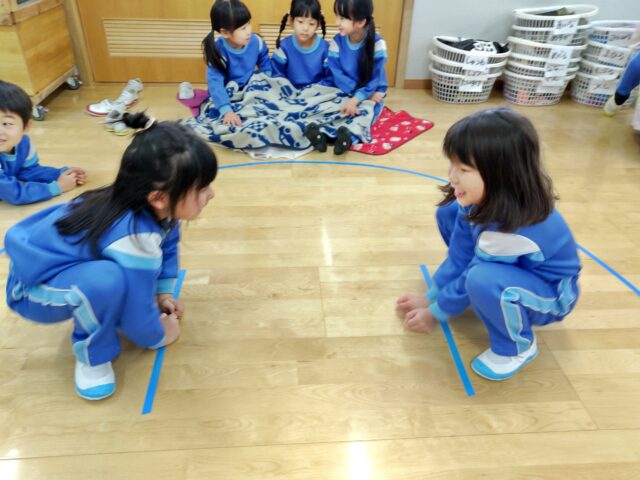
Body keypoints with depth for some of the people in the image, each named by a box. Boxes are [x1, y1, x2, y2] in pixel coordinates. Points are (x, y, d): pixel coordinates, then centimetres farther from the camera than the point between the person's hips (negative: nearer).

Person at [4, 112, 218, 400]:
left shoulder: (156, 208, -15)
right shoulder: (134, 237, -38)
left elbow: (168, 245, 8)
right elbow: (137, 312, -27)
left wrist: (164, 292, 5)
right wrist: (158, 337, -7)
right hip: (35, 289, -8)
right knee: (108, 280, -35)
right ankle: (91, 353, -8)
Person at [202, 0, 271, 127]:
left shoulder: (256, 42, -15)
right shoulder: (218, 51, -27)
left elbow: (266, 68, 4)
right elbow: (215, 83, -38)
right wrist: (227, 111, -52)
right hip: (227, 95, -3)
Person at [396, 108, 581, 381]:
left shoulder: (511, 231, -38)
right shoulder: (486, 199, -17)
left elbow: (470, 279, -25)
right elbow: (459, 254, -7)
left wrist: (434, 313, -8)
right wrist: (429, 297, -2)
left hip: (551, 295, -8)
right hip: (511, 266, 8)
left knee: (482, 280, -41)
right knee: (449, 213, -1)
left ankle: (517, 347, -9)